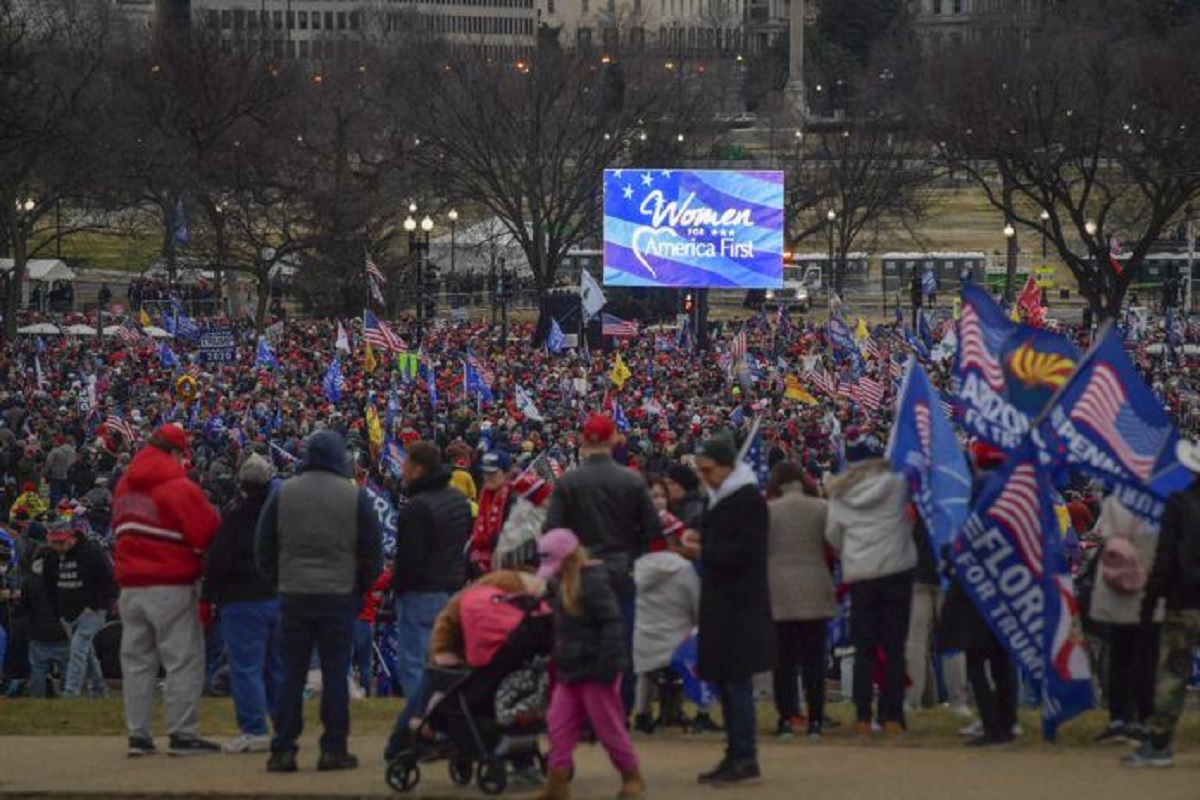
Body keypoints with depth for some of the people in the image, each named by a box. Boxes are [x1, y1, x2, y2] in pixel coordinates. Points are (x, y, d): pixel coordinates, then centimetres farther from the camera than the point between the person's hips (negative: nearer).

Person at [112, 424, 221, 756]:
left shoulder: (124, 487, 10)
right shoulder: (180, 488, -11)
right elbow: (210, 534, -12)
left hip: (131, 586, 7)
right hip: (172, 588, -6)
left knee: (137, 661, 10)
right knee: (184, 660, -1)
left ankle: (137, 735, 10)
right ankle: (182, 734, -4)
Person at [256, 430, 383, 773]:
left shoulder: (282, 494, 1)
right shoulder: (355, 496, -3)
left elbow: (263, 549, 6)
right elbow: (373, 551, 1)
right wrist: (360, 588, 14)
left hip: (294, 595, 1)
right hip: (340, 595, -1)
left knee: (291, 675, 5)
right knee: (336, 673, 4)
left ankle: (283, 750, 2)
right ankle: (334, 749, 3)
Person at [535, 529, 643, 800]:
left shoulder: (593, 582, -18)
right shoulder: (562, 585, 12)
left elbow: (613, 624, -23)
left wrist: (607, 664, -25)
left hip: (595, 673, -9)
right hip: (570, 671, 9)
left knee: (608, 727, 1)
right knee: (558, 725, 4)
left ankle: (632, 778, 16)